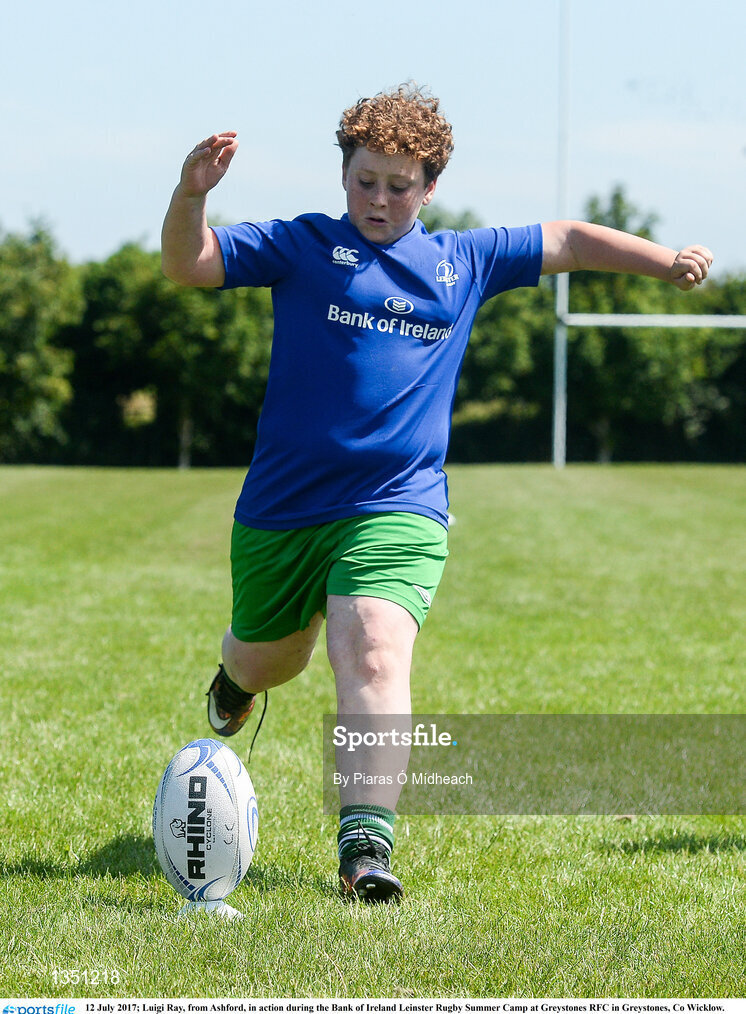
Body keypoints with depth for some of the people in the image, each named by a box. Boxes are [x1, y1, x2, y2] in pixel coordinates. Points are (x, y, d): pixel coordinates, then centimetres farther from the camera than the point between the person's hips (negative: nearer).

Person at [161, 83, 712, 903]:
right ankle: (236, 677, 58)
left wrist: (665, 260, 15)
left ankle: (365, 843, -28)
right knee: (268, 661, 18)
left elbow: (569, 242, 22)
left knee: (374, 655, -22)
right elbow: (187, 265, -8)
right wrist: (191, 195, -27)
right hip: (282, 508, 0)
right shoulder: (301, 247, 2)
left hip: (396, 506, 0)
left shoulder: (465, 261, 11)